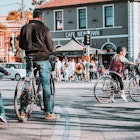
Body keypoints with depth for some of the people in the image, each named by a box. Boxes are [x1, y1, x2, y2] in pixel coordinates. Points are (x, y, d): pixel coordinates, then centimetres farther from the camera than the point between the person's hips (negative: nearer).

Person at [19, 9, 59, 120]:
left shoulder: (25, 27, 5)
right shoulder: (44, 28, -7)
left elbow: (21, 44, 11)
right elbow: (50, 46, -5)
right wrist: (52, 51, 16)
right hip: (42, 59, -4)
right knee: (46, 86, 1)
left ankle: (23, 111, 8)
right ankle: (49, 112, 3)